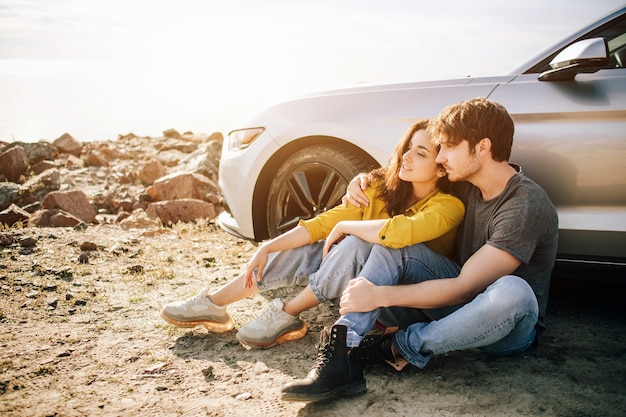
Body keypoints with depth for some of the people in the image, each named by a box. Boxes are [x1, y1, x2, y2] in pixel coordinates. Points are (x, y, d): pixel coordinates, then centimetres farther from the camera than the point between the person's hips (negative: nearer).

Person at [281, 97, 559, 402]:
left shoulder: (526, 206, -24)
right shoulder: (465, 184, 1)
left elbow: (464, 288, -28)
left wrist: (379, 295, -29)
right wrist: (367, 180, -1)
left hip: (511, 324, -7)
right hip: (463, 302, 7)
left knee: (512, 291, -41)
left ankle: (401, 347, -19)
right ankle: (342, 355, -28)